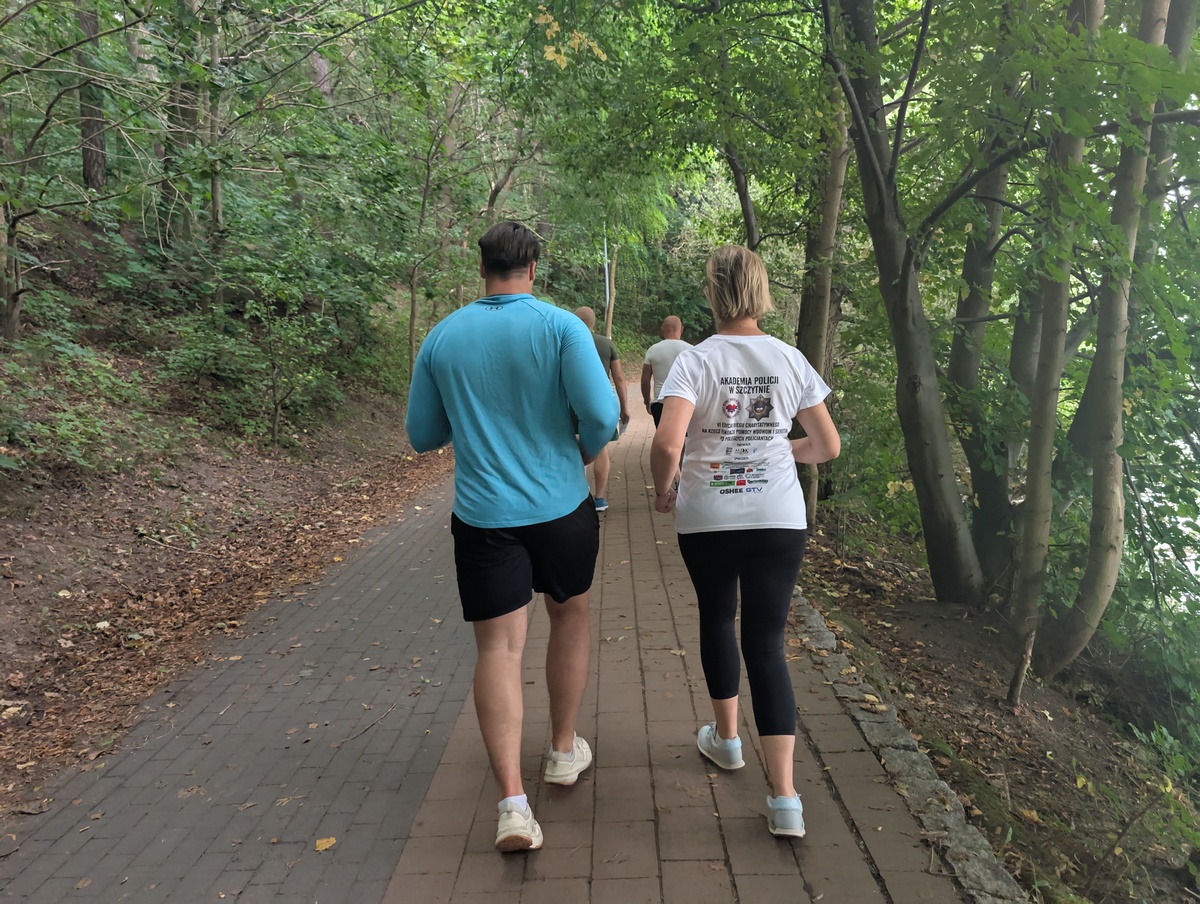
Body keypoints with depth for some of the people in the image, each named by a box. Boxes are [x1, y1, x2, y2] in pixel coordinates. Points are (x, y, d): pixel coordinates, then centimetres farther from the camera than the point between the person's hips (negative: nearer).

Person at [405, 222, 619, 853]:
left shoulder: (442, 337, 1)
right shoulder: (561, 326, -7)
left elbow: (422, 435, 7)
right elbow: (601, 415, -17)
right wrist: (587, 450, 5)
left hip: (483, 515, 1)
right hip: (560, 505, 0)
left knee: (499, 647, 4)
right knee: (570, 613, 22)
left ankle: (512, 802, -3)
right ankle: (564, 750, 34)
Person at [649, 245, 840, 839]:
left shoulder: (694, 361, -9)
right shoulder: (790, 360, 0)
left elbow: (667, 444, -22)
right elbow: (828, 445, 5)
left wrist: (663, 490, -3)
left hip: (707, 519, -1)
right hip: (779, 518, 2)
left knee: (717, 619, 23)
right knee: (767, 644, 6)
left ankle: (726, 738, 41)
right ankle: (784, 797, 3)